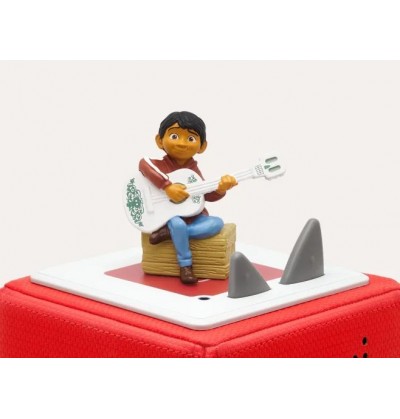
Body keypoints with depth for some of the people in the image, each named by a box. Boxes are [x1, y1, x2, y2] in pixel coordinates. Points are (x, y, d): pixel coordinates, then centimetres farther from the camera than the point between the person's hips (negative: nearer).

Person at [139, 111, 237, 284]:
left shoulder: (193, 170, 9)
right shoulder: (162, 165, -5)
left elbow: (208, 195, 4)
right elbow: (144, 163, -28)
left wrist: (221, 188, -19)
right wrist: (168, 186, -34)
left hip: (194, 216, 5)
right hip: (170, 215, -5)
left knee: (217, 223, -19)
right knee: (178, 224, -38)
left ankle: (170, 232, -21)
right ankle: (185, 266, -24)